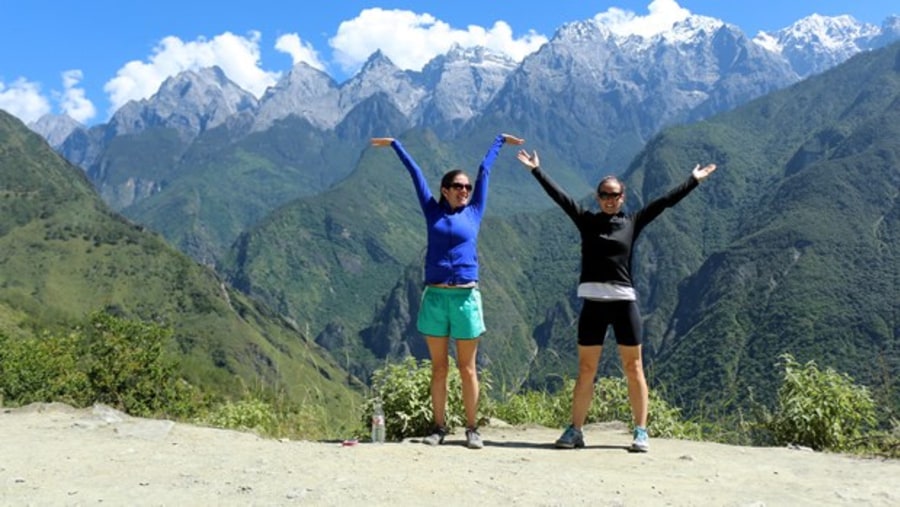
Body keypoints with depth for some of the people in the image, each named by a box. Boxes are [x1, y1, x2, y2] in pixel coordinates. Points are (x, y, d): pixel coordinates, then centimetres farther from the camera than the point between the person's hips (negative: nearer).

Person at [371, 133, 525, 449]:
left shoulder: (474, 212, 9)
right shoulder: (433, 211, 9)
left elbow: (484, 171, 18)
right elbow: (415, 173, 16)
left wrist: (500, 141, 30)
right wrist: (395, 144, 28)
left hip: (466, 296, 0)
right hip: (435, 296, 1)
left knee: (467, 368, 4)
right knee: (439, 367, 6)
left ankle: (472, 429, 10)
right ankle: (439, 427, 14)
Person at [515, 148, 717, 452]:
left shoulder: (632, 223, 8)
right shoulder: (586, 221, 7)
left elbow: (665, 202, 9)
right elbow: (558, 196, 5)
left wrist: (693, 181, 9)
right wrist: (536, 171, 3)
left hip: (624, 301, 0)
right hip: (593, 302, 0)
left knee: (633, 368, 4)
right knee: (585, 370, 5)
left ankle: (641, 432, 11)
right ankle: (575, 431, 10)